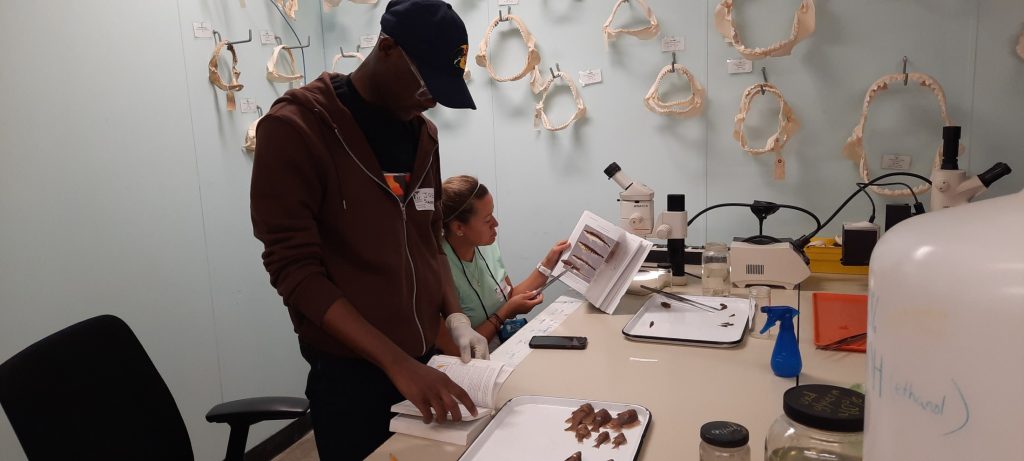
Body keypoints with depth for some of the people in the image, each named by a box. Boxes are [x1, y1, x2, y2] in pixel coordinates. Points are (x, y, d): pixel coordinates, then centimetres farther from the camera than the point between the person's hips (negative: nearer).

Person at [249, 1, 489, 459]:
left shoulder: (423, 133, 7)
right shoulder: (294, 128, -14)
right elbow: (294, 269, -18)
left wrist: (454, 316, -2)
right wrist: (396, 363, -24)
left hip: (424, 362, 6)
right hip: (350, 373, -6)